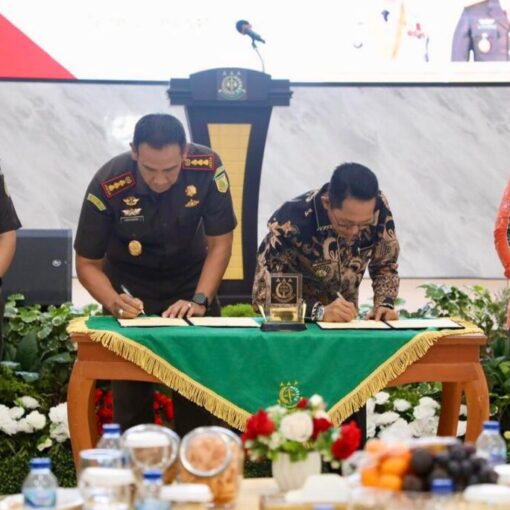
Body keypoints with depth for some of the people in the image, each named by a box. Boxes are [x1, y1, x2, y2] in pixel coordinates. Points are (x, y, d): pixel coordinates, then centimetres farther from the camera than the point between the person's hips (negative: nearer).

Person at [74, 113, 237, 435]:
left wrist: (199, 301, -24)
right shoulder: (108, 186, -27)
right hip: (131, 289, -1)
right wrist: (115, 303, -34)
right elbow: (88, 264, -17)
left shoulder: (208, 169, -24)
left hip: (191, 284, 1)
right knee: (130, 390, -5)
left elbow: (220, 243, -13)